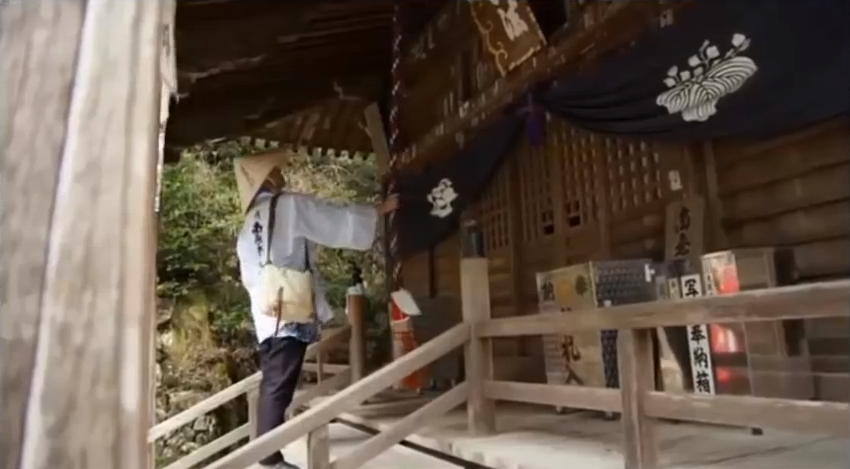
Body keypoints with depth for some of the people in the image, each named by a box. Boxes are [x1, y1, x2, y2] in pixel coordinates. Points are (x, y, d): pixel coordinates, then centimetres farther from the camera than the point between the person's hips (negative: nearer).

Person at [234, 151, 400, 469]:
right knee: (279, 388, -5)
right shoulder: (290, 205, -4)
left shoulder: (248, 226, 18)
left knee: (271, 386, 12)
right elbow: (340, 220, -2)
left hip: (265, 315, 7)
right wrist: (381, 209, 8)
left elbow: (248, 276, 18)